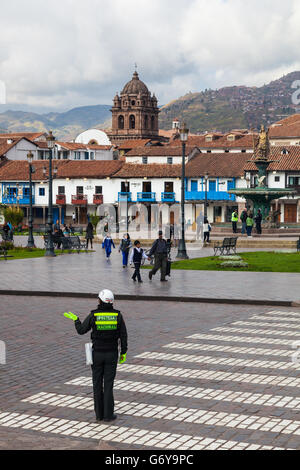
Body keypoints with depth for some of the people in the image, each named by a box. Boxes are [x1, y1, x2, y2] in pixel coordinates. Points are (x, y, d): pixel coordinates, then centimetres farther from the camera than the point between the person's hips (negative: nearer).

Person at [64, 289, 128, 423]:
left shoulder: (93, 315, -12)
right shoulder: (117, 315, -7)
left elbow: (81, 330, -2)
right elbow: (123, 336, -4)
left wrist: (75, 319, 16)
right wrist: (124, 353, 6)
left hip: (97, 353, 0)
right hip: (112, 354, 1)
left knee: (97, 383, 10)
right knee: (108, 384, 6)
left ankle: (99, 414, 14)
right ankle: (108, 415, 6)